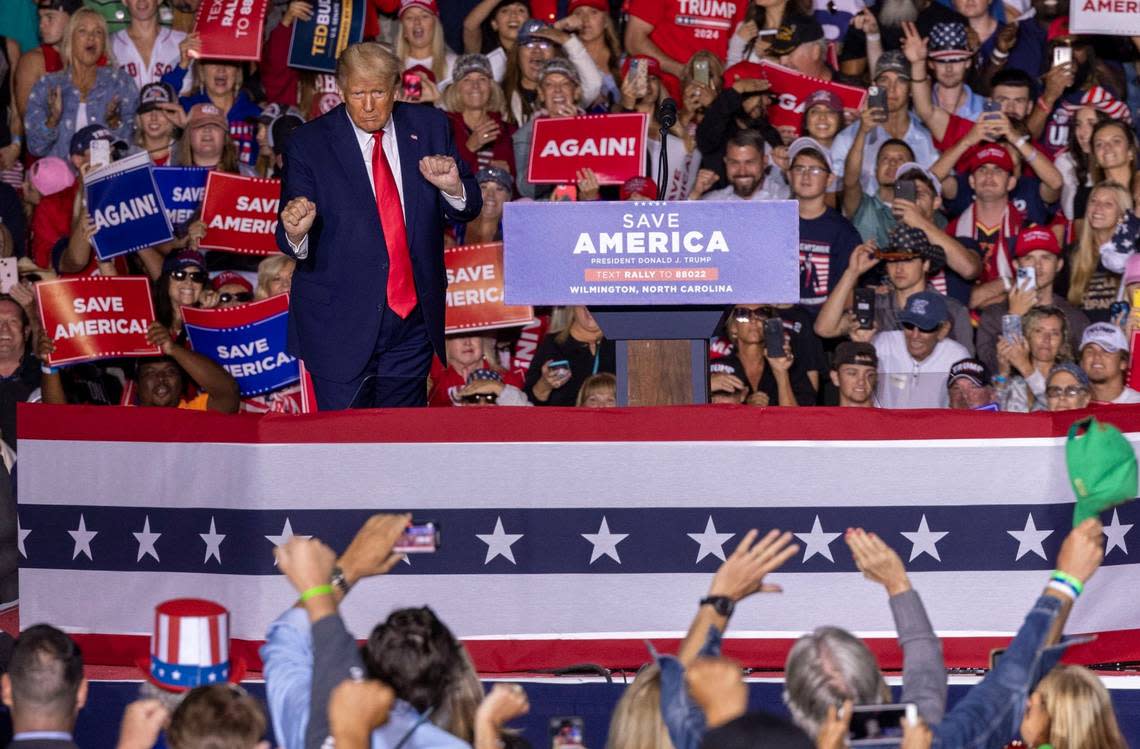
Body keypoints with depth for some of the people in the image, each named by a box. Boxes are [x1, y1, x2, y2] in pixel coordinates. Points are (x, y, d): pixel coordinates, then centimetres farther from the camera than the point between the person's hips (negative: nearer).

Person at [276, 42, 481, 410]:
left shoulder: (428, 127, 4)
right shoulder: (308, 144, -6)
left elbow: (469, 209, 9)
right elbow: (290, 241, -8)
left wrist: (452, 187, -14)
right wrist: (295, 233, -32)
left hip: (414, 320, 4)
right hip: (342, 325, -3)